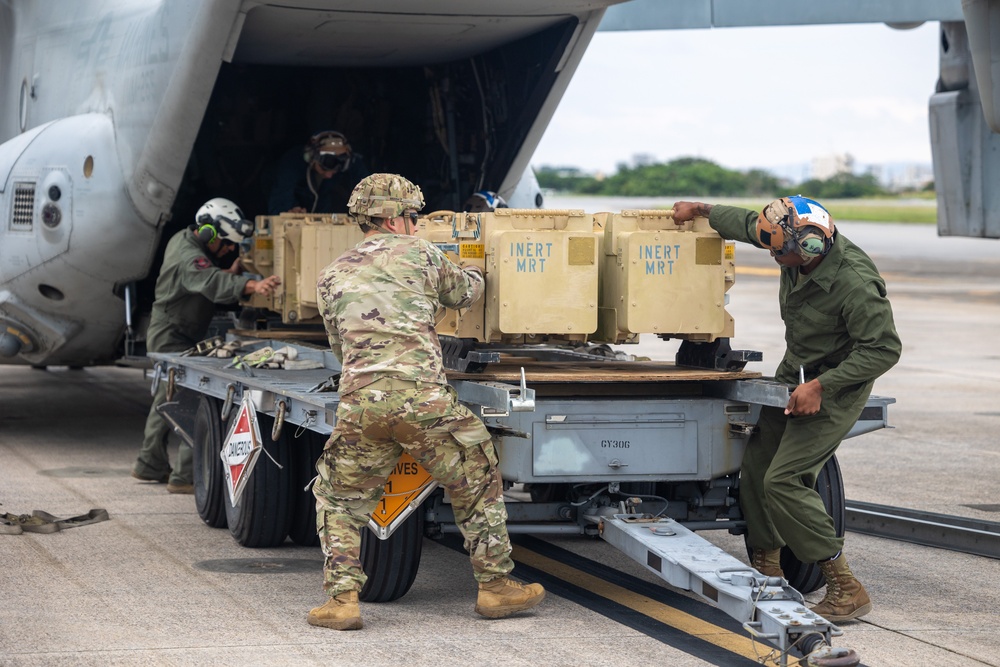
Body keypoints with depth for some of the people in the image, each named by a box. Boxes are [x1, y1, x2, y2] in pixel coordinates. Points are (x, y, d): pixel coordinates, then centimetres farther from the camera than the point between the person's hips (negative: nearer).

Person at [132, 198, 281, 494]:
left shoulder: (183, 240, 5)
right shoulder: (189, 258, -28)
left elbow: (206, 278, 16)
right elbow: (213, 284, -48)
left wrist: (231, 272, -3)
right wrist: (252, 286, -64)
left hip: (167, 337, 11)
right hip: (172, 340, -11)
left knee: (167, 400, 23)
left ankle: (150, 465, 36)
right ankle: (184, 477, -17)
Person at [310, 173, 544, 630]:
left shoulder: (332, 276, 19)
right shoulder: (418, 254, 12)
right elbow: (467, 291, 29)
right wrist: (478, 279, 53)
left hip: (359, 403, 2)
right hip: (423, 399, -2)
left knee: (339, 500, 20)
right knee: (477, 486, 18)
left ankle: (341, 598, 6)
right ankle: (496, 586, 23)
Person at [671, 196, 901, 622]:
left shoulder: (855, 285, -32)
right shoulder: (801, 242, -10)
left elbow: (884, 349, -26)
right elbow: (748, 222, 11)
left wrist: (820, 386, -27)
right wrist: (701, 211, 22)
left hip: (835, 386, -8)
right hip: (793, 376, 8)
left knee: (783, 480, -17)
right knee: (755, 468, 8)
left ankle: (847, 590, -13)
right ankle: (766, 575, 24)